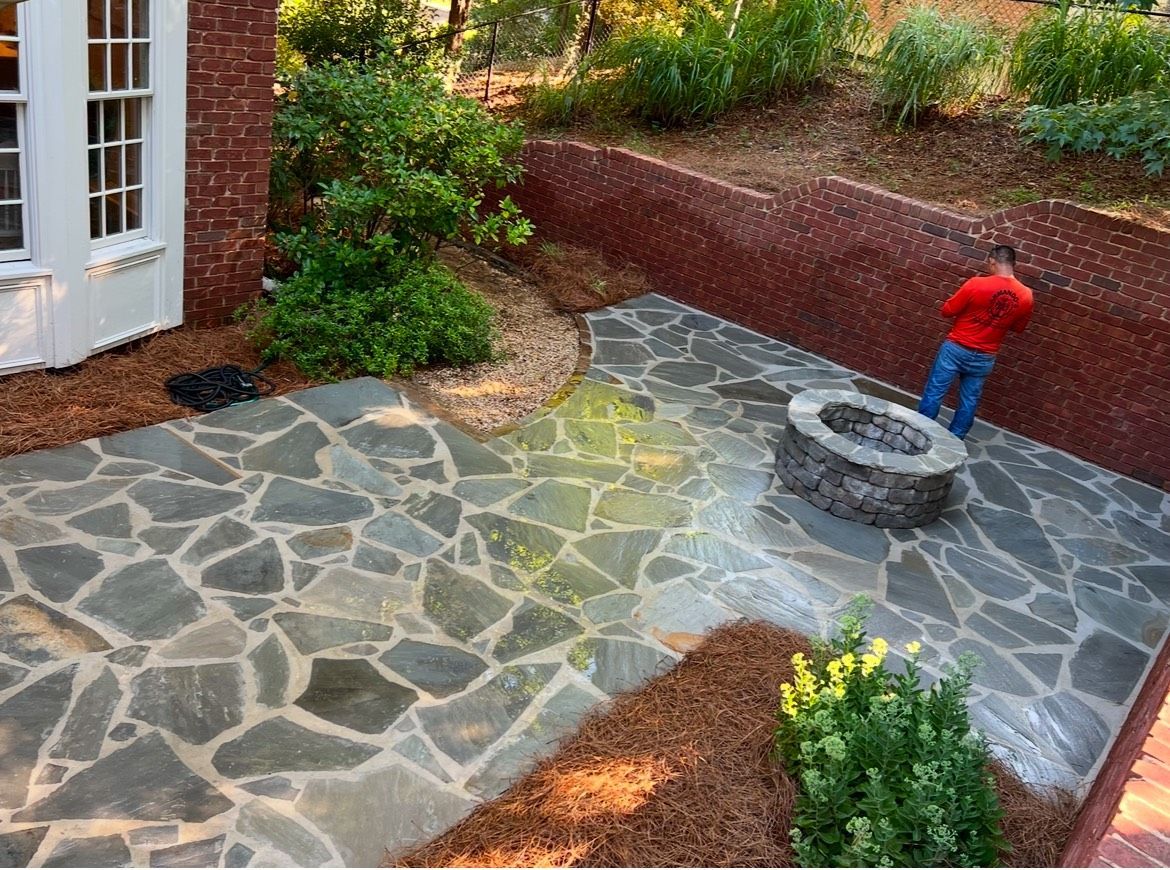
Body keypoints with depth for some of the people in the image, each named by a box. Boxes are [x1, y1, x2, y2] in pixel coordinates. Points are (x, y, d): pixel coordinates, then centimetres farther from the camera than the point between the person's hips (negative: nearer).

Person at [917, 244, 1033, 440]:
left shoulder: (977, 284, -16)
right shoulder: (1026, 296, -4)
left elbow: (947, 311, -7)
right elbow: (1018, 328, 11)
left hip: (956, 349, -3)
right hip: (984, 358, 3)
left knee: (934, 393, 7)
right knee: (969, 402, 14)